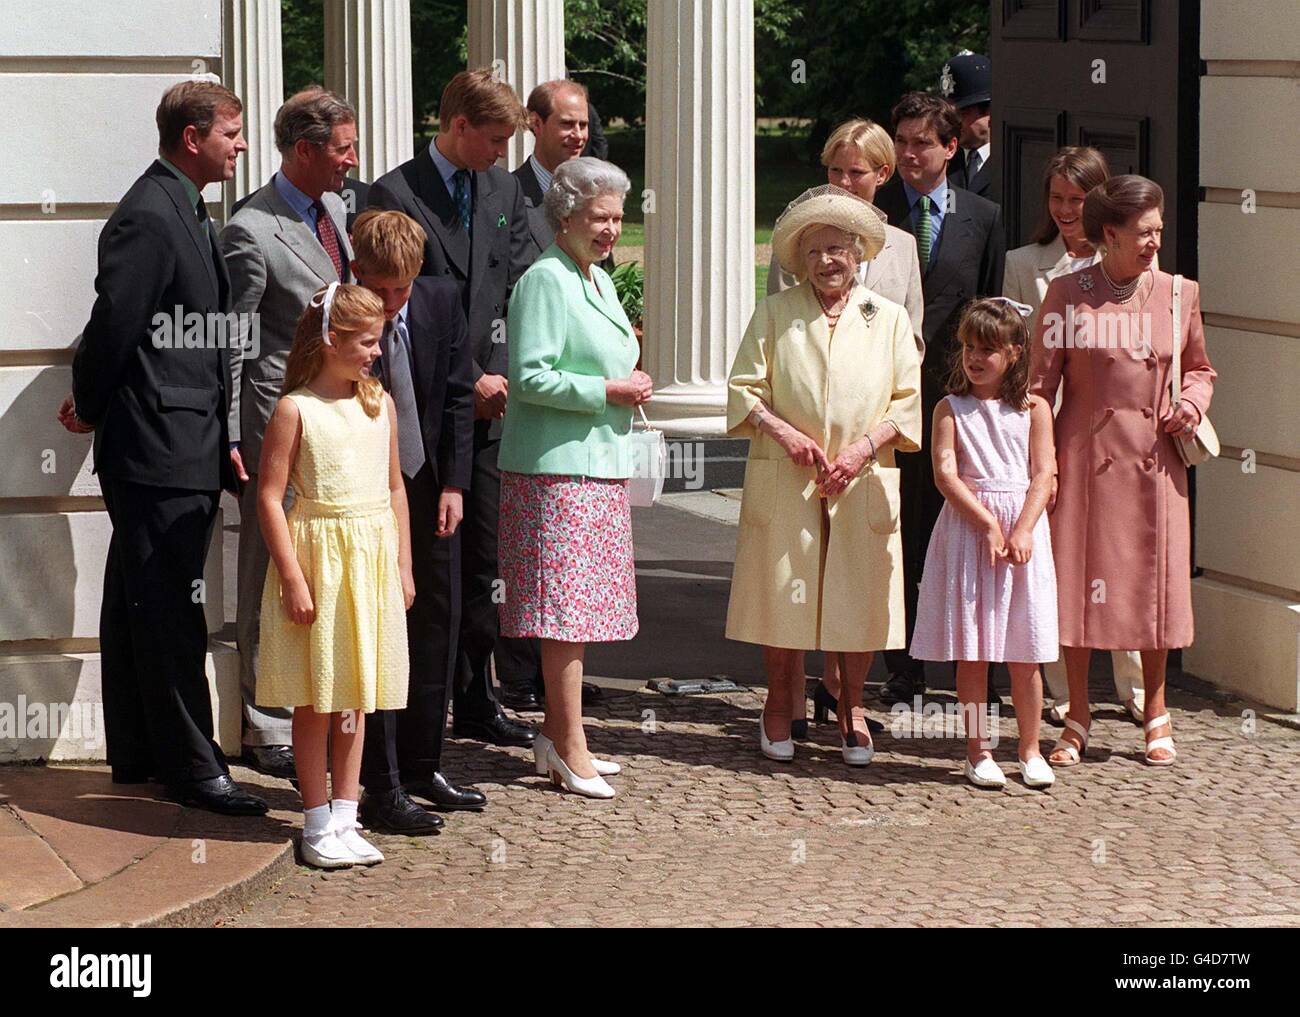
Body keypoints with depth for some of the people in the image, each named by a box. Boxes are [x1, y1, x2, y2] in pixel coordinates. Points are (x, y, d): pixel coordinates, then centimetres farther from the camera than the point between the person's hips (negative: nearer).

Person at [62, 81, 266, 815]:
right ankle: (191, 765, 0)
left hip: (186, 449, 10)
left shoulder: (187, 213, 16)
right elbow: (114, 326, -16)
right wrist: (90, 410, -3)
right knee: (169, 610, -4)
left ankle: (138, 754, 24)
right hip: (161, 450, -10)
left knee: (138, 605, 15)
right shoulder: (148, 218, -16)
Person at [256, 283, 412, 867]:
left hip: (373, 558, 5)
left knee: (356, 696, 10)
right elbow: (270, 497, -11)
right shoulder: (295, 410, -9)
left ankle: (345, 818, 17)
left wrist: (402, 567, 10)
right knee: (316, 698, 1)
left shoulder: (380, 404, 8)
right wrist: (293, 578, -15)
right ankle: (318, 825, 8)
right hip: (317, 556, -5)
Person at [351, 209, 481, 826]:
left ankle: (422, 767, 22)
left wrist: (453, 484, -3)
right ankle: (382, 789, 1)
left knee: (437, 625, 10)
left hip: (429, 490, 5)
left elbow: (458, 396, 3)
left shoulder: (442, 301, -5)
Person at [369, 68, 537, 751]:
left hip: (487, 406, 6)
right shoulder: (396, 195, -8)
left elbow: (516, 291, 10)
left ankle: (475, 701, 17)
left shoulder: (505, 192, 12)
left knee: (481, 560, 9)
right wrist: (468, 383, -12)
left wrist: (500, 374, -4)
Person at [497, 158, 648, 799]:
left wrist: (630, 384, 10)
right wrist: (608, 391, -16)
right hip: (557, 465, -9)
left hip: (599, 465, 9)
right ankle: (570, 747, -5)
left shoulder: (600, 281, 17)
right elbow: (530, 377, -18)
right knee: (568, 605, -8)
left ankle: (555, 734, 19)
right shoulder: (545, 280, -12)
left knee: (578, 609, 12)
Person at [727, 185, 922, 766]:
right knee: (781, 591, 1)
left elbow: (909, 399, 5)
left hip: (864, 481, 1)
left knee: (860, 596, 2)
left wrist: (867, 444, -9)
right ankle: (779, 707, 17)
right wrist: (783, 432, -12)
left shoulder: (888, 318, 8)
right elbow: (743, 388, 4)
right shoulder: (773, 314, 7)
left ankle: (851, 708, 17)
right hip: (784, 481, 0)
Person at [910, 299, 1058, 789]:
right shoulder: (951, 409, 4)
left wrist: (1022, 529, -14)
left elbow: (1044, 474, -1)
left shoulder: (1033, 408, 6)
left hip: (1023, 530, 0)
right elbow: (945, 474, -6)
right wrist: (988, 524, -15)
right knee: (971, 650, 2)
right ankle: (978, 750, 11)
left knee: (1024, 653, 3)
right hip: (967, 528, 0)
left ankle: (1030, 750, 13)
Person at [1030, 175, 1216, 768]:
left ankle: (1155, 713, 23)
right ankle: (1077, 719, 15)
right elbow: (1041, 383, -2)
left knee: (1154, 584, 7)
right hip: (1084, 458, -2)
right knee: (1076, 584, 1)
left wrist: (1193, 402, -3)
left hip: (1153, 460, 2)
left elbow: (1199, 368, 18)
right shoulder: (1067, 294, -3)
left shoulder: (1179, 294, 5)